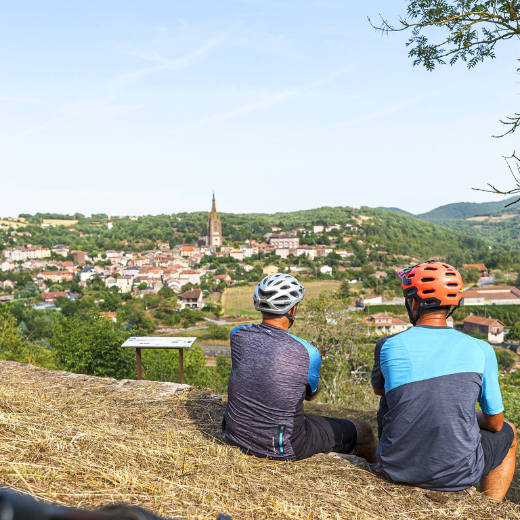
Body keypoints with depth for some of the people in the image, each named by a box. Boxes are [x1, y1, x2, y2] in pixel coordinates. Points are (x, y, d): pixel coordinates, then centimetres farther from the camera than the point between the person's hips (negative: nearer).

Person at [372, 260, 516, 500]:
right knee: (508, 433, 28)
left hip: (398, 468, 1)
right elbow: (494, 423, 3)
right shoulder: (481, 350, -9)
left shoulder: (388, 346, -10)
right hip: (457, 474, 0)